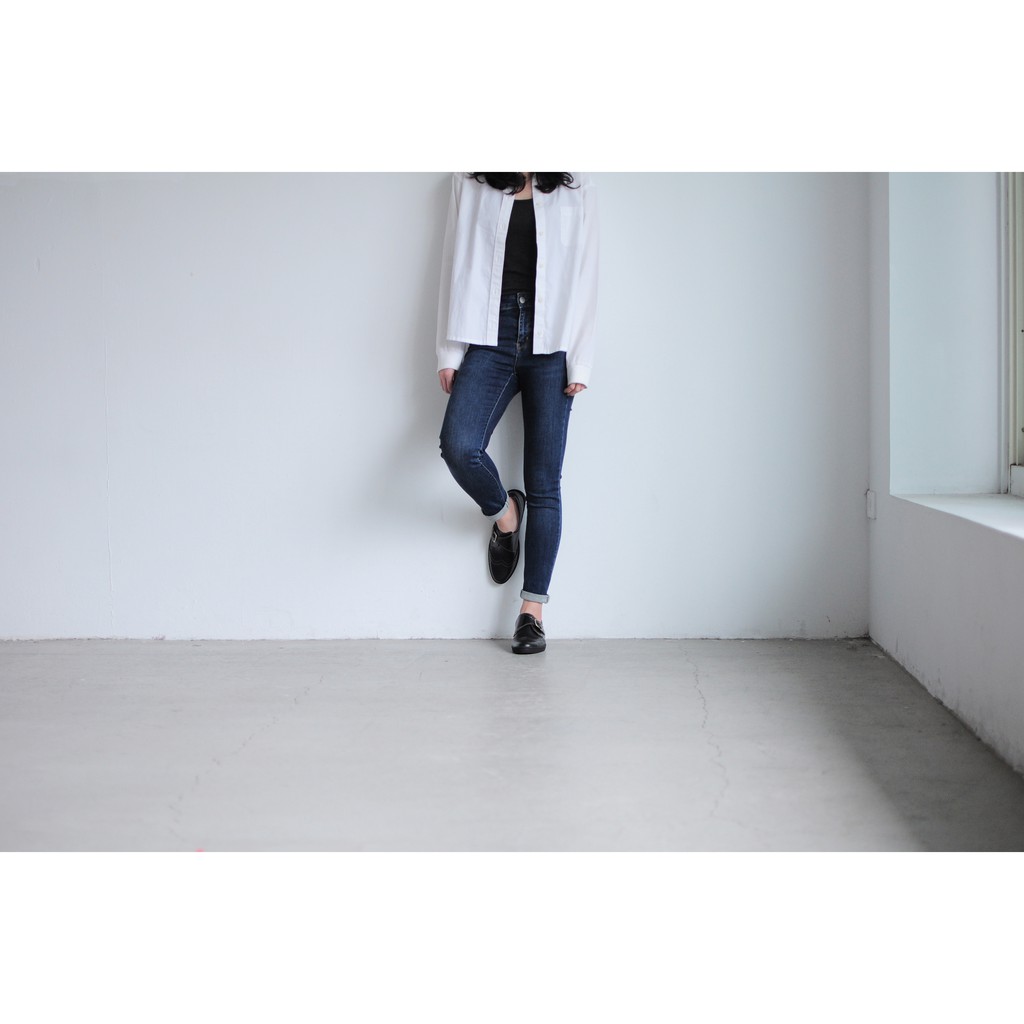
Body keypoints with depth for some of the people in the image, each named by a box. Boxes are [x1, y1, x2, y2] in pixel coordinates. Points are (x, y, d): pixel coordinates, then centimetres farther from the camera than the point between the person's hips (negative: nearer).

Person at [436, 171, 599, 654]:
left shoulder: (576, 192, 8)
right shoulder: (471, 182, 10)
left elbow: (585, 277, 5)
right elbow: (457, 264, 8)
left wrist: (580, 362, -2)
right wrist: (449, 351, 2)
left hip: (550, 343, 0)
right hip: (490, 337, 1)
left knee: (544, 482, -1)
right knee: (458, 446, -22)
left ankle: (532, 610, 6)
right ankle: (504, 513, 12)